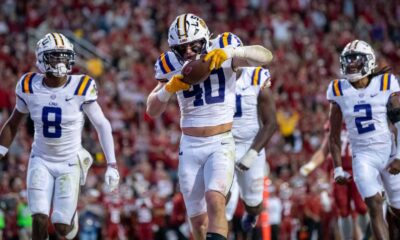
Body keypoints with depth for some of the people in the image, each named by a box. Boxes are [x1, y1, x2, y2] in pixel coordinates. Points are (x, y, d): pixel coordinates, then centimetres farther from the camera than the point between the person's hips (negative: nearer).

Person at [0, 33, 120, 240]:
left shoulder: (81, 88, -16)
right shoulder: (29, 87, -9)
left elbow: (102, 125, -6)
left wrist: (112, 165, -8)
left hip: (70, 163, -1)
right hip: (41, 161, 1)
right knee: (40, 220, -11)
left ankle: (71, 215, 34)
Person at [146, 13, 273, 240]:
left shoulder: (222, 51, -7)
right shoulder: (173, 66, 1)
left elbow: (265, 56, -21)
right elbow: (152, 111, 2)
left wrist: (230, 52, -37)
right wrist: (168, 88, -18)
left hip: (221, 144, -4)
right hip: (190, 146, 4)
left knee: (215, 200, -26)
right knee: (198, 220, 6)